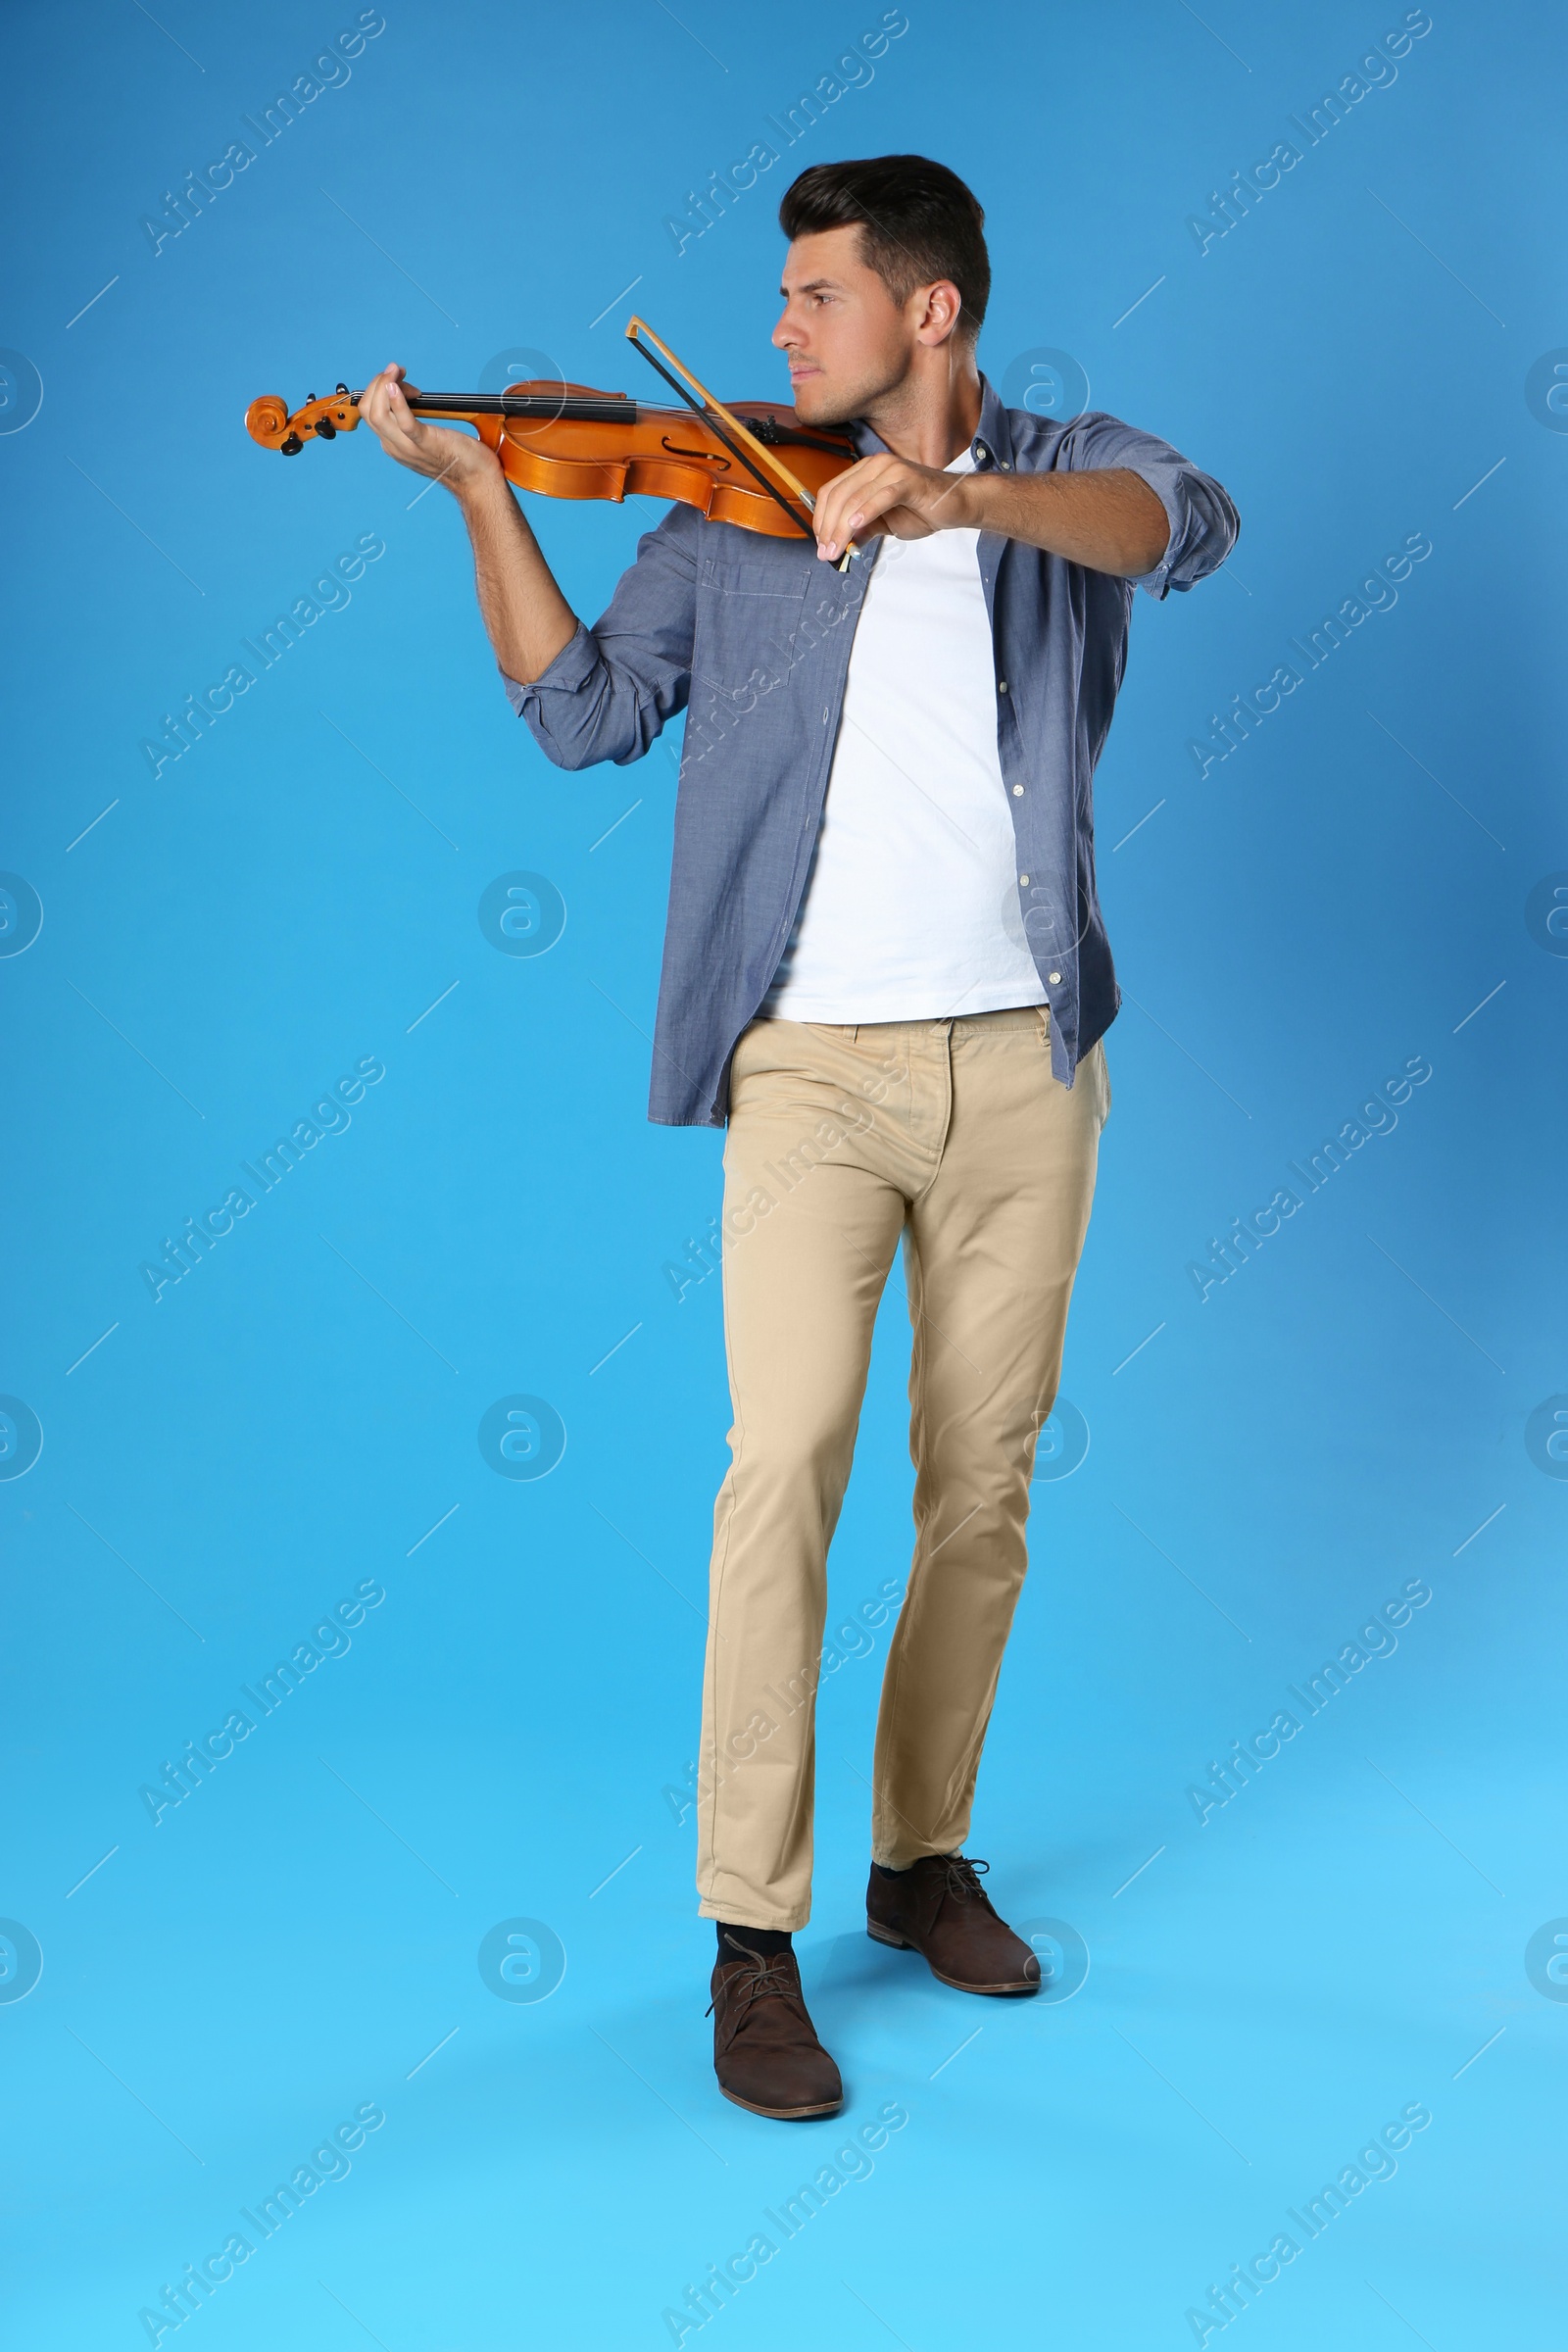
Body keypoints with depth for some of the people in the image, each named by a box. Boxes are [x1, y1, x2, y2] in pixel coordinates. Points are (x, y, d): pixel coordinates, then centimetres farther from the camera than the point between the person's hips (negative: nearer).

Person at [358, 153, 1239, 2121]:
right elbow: (584, 710, 6)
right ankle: (752, 1939, -2)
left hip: (1021, 1063, 1)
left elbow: (1180, 526, -15)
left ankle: (924, 1855, 27)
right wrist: (482, 489, -1)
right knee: (788, 1456, -14)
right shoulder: (735, 511, 11)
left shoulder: (1073, 468, 8)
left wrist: (959, 494, -30)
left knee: (982, 1484, 8)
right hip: (814, 1065, -1)